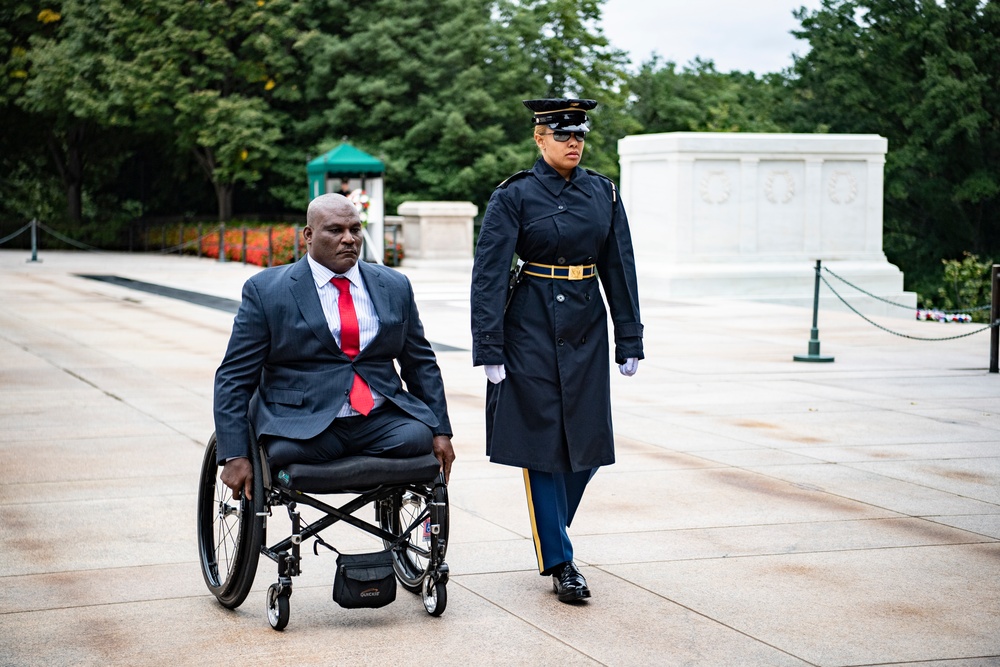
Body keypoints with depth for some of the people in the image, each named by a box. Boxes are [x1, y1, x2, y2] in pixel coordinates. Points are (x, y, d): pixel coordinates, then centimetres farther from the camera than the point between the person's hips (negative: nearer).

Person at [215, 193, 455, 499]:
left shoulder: (395, 286, 15)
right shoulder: (266, 290, 4)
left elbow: (422, 363, 21)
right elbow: (234, 376, 1)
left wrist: (440, 431, 10)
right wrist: (234, 456, -10)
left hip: (381, 422, 3)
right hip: (302, 424, -3)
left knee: (417, 437, -27)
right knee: (285, 450, -35)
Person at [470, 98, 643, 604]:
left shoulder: (603, 193, 6)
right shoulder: (514, 196, -6)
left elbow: (619, 268, 9)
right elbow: (489, 275, -10)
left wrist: (629, 341, 6)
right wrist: (489, 350, -15)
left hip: (586, 326, 4)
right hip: (533, 329, -4)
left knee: (588, 442, 6)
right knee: (542, 439, -1)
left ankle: (551, 533, 31)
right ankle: (559, 562, 8)